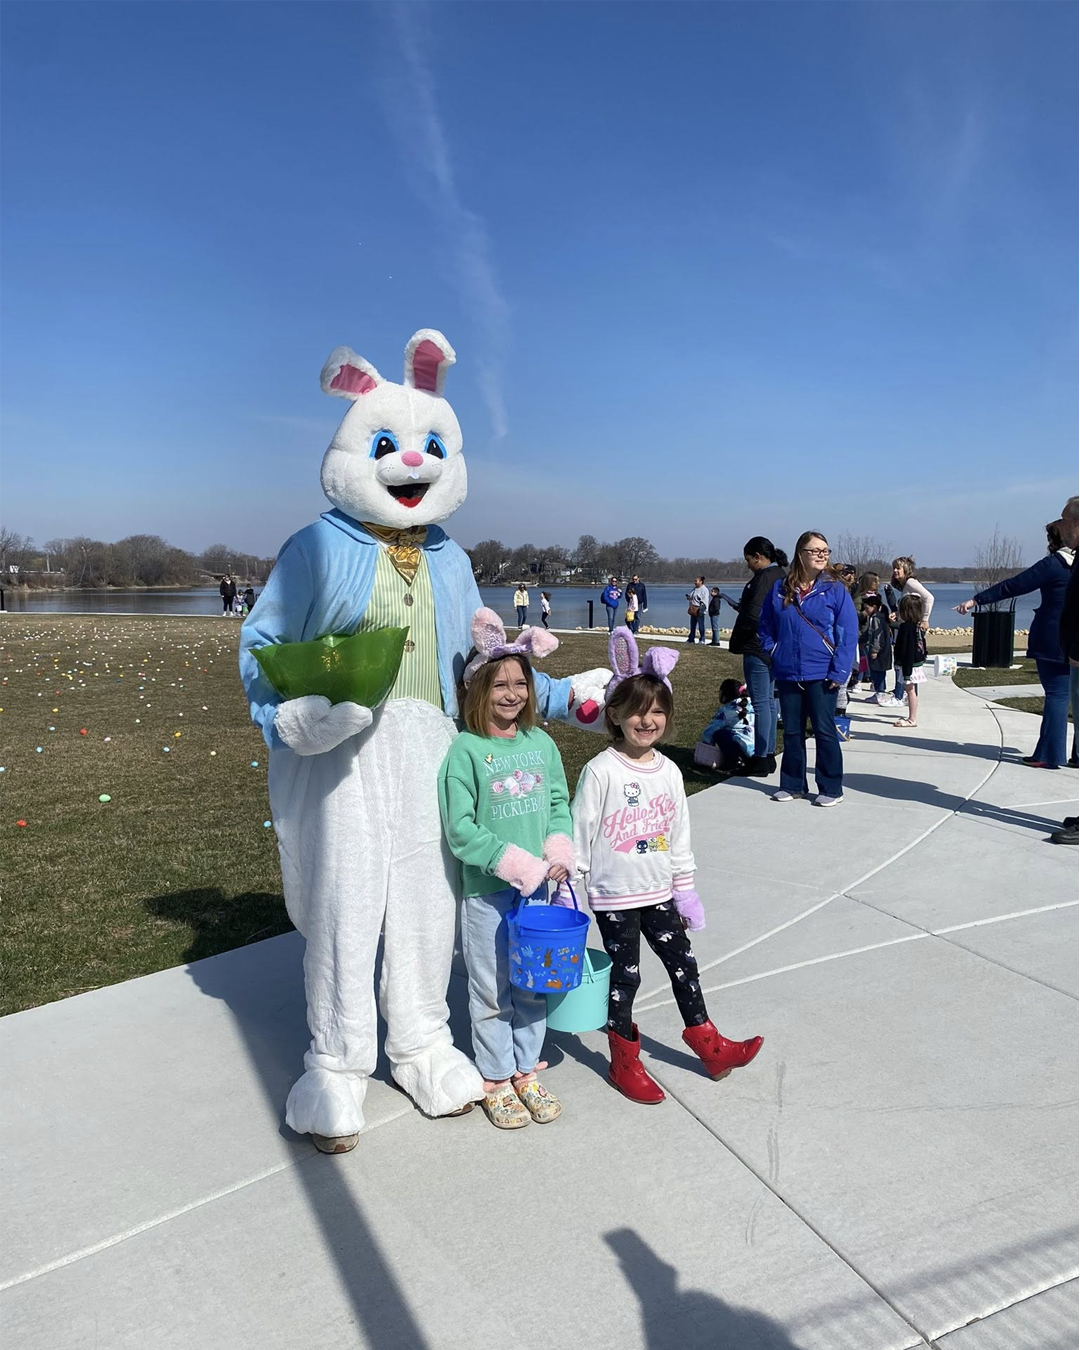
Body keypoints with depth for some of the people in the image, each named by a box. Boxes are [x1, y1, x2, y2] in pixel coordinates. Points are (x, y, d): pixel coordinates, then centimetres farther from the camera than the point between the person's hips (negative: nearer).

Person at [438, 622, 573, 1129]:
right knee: (492, 990, 9)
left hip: (539, 887, 5)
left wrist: (559, 849, -8)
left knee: (534, 985, 16)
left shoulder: (541, 742, 3)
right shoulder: (465, 750, -13)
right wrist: (513, 862, -19)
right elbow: (461, 830, -14)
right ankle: (495, 1080, 29)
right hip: (487, 892, -4)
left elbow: (559, 803, 9)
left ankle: (526, 1071, 35)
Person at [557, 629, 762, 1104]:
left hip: (659, 892, 5)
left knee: (683, 963, 15)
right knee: (625, 975, 7)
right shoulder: (600, 771, -16)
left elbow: (679, 835, 10)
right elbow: (579, 833, -13)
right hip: (614, 897, -5)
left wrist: (686, 890, 12)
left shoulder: (669, 771, 2)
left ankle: (707, 1043, 35)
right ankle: (625, 1062, 26)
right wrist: (566, 890, -11)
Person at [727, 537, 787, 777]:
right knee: (771, 701, 14)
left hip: (758, 649, -10)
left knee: (761, 703, -6)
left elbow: (753, 616, -22)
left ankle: (760, 760, -2)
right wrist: (742, 608, 13)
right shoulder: (781, 576, 14)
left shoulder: (763, 578, -17)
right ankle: (769, 755, 22)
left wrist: (736, 642, -8)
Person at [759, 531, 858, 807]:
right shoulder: (780, 589, 5)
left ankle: (831, 789, 13)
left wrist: (839, 671, -13)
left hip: (821, 675, -3)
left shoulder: (835, 590, -4)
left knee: (824, 731, 2)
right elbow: (765, 625, 16)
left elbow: (848, 633, -7)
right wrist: (773, 650, 2)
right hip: (787, 674, 3)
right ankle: (792, 784, 25)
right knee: (792, 731, 12)